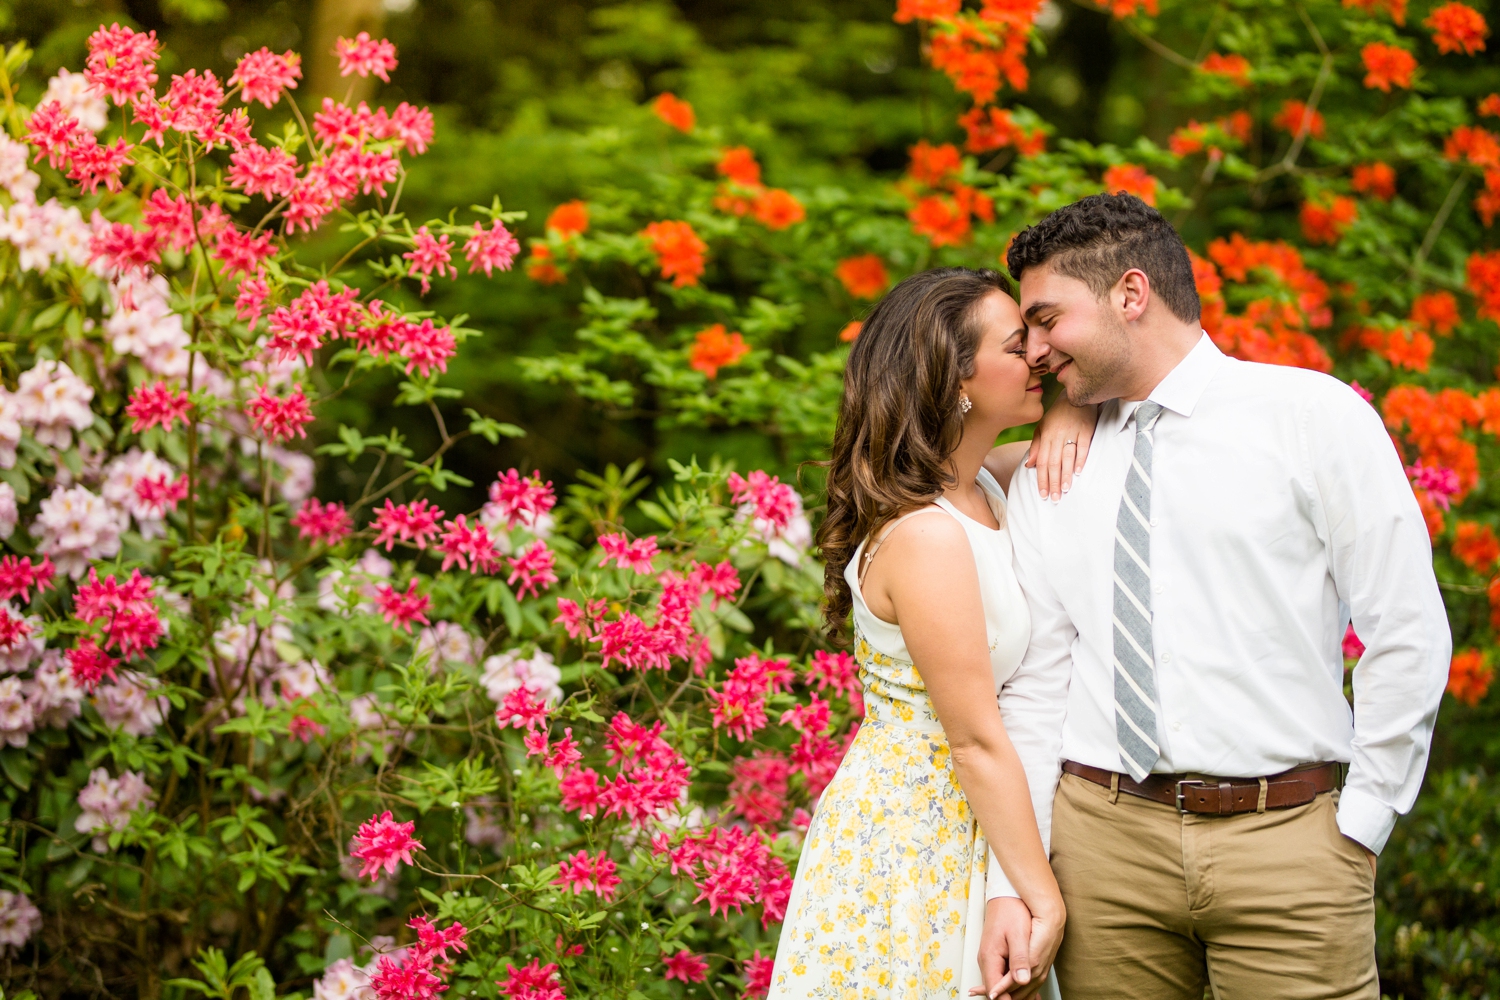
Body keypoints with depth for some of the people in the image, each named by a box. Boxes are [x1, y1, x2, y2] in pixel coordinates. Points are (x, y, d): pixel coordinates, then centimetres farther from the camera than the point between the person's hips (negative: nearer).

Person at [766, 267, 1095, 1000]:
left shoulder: (981, 487, 3)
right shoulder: (927, 536, -23)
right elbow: (978, 742, -21)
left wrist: (1075, 415, -5)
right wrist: (1043, 897, -17)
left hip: (959, 826, 9)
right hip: (911, 847, -9)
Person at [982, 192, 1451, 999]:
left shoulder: (1313, 416, 0)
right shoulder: (1046, 474, 11)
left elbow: (1408, 637, -2)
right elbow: (1033, 686, 8)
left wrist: (1359, 826, -4)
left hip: (1285, 837, -3)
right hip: (1102, 834, 3)